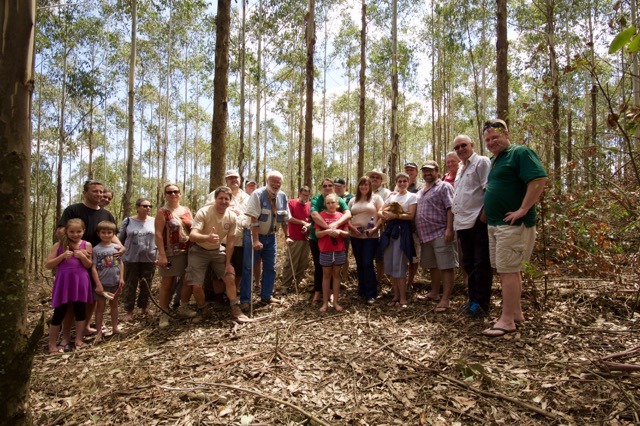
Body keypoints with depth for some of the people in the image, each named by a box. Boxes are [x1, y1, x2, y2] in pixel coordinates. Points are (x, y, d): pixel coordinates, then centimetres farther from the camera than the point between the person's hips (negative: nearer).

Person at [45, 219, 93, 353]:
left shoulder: (86, 245, 3)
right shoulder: (59, 245, 1)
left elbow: (89, 265, 4)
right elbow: (48, 265, -1)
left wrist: (82, 257, -14)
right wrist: (62, 256, -13)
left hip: (80, 281, 1)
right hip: (64, 281, -1)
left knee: (80, 310, 7)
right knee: (59, 312, 2)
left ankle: (78, 340, 19)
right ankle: (52, 344, 14)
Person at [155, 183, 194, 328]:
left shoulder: (186, 210, 10)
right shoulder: (162, 211, -4)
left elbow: (193, 229, 14)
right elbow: (158, 234, -11)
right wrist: (162, 255, -19)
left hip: (188, 252, 5)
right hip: (170, 253, -5)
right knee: (167, 283, 4)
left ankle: (183, 307, 27)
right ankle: (164, 313, 14)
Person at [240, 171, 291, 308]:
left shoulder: (282, 196, 0)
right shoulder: (258, 194, -17)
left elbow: (284, 219, 8)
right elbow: (253, 219, -23)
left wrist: (287, 236, 5)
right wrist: (255, 240, -27)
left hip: (271, 236, 6)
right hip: (254, 235, -6)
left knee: (270, 267, 11)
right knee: (248, 268, -3)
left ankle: (266, 296, 23)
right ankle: (245, 300, 4)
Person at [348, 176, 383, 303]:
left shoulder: (376, 198, 1)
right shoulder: (353, 200, 12)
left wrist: (375, 228, -16)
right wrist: (351, 227, -6)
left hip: (371, 236, -4)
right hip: (355, 236, 4)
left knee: (367, 263, -8)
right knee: (359, 263, 11)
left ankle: (371, 294, 1)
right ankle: (361, 290, 23)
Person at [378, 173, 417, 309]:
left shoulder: (412, 196, 3)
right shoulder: (391, 196, 19)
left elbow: (411, 216, -9)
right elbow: (379, 212, 12)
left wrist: (395, 215, -18)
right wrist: (386, 216, -10)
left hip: (403, 230, -5)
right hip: (390, 229, 6)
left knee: (399, 265, -9)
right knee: (389, 264, 5)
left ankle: (403, 298, 0)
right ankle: (396, 295, 16)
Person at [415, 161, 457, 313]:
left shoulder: (444, 187, -4)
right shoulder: (421, 191, 21)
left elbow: (450, 209, -13)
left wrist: (449, 229, -22)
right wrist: (418, 232, 17)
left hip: (440, 234, -8)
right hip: (424, 235, 8)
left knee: (445, 266, -6)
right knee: (433, 266, 18)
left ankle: (445, 299, -5)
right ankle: (434, 293, 30)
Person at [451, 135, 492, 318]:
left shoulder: (482, 162, -4)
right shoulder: (460, 169, 22)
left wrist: (484, 213, -17)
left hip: (478, 222, -9)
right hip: (462, 223, 9)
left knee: (481, 264, -2)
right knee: (468, 263, 14)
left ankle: (481, 303, 6)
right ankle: (473, 298, 25)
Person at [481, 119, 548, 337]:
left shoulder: (520, 153, -9)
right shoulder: (493, 161, 18)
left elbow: (539, 179, -20)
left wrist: (523, 210, -22)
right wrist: (488, 210, 16)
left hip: (512, 224, -9)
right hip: (495, 224, 9)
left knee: (507, 270, -7)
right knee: (509, 270, 15)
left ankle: (507, 320, -1)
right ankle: (516, 312, 26)